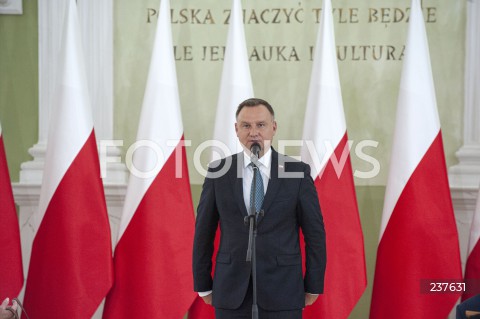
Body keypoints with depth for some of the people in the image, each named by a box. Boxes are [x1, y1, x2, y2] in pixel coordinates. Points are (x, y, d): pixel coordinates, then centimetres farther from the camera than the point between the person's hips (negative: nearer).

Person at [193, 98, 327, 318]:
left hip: (282, 291, -1)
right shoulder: (218, 171, 1)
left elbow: (314, 232, 2)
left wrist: (313, 286, 3)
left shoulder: (298, 172, -2)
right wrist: (203, 285, 7)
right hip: (231, 292, 1)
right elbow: (204, 231, 6)